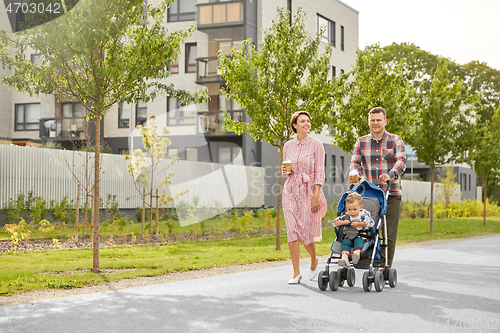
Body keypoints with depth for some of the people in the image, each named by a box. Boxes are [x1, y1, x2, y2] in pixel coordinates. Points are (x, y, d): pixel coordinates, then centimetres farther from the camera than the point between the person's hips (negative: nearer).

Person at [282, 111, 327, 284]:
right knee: (292, 231, -5)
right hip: (291, 190, 3)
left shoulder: (316, 144, -2)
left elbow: (319, 171, -6)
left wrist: (316, 195, -13)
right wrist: (285, 171, -6)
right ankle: (296, 272, 1)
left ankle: (314, 260, 28)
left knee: (306, 231, -2)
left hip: (309, 190, -3)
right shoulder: (288, 146, 9)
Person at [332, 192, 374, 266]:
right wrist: (343, 222, -10)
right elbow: (335, 222, 10)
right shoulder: (346, 217, 10)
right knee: (345, 242, -27)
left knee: (358, 241, -35)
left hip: (361, 236, -3)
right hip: (349, 237, 3)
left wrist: (358, 224, -17)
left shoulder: (363, 215, -2)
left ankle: (357, 253, -62)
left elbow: (371, 223, -18)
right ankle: (344, 257, -47)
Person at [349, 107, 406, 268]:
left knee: (389, 235, -5)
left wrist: (390, 175, -31)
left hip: (391, 195, -2)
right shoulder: (361, 142, 12)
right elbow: (354, 162, 4)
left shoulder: (395, 140, 4)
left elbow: (401, 161, -11)